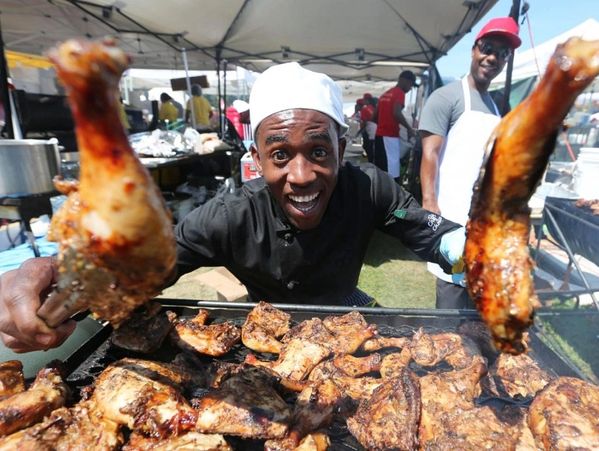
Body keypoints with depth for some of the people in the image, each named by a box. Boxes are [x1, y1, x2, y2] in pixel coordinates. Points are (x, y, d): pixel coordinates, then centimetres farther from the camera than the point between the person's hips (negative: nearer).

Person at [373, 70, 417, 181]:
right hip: (390, 136, -9)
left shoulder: (385, 94, 22)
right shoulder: (400, 93, -4)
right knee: (391, 173, -11)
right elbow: (396, 113, -20)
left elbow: (375, 116, 24)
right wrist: (409, 128, -10)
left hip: (380, 134, 9)